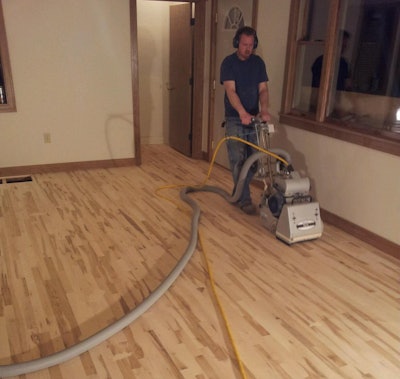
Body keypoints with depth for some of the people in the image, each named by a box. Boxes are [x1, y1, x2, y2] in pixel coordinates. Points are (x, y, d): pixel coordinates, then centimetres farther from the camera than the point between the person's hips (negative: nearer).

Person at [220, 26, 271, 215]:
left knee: (253, 161, 7)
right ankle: (244, 199, 4)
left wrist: (264, 109, -21)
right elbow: (230, 90, -19)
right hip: (235, 120, -4)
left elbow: (263, 89, -1)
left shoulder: (258, 62, 6)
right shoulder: (228, 62, -7)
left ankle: (238, 193, 25)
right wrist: (242, 113, -34)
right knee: (238, 161, -4)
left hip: (253, 119, 4)